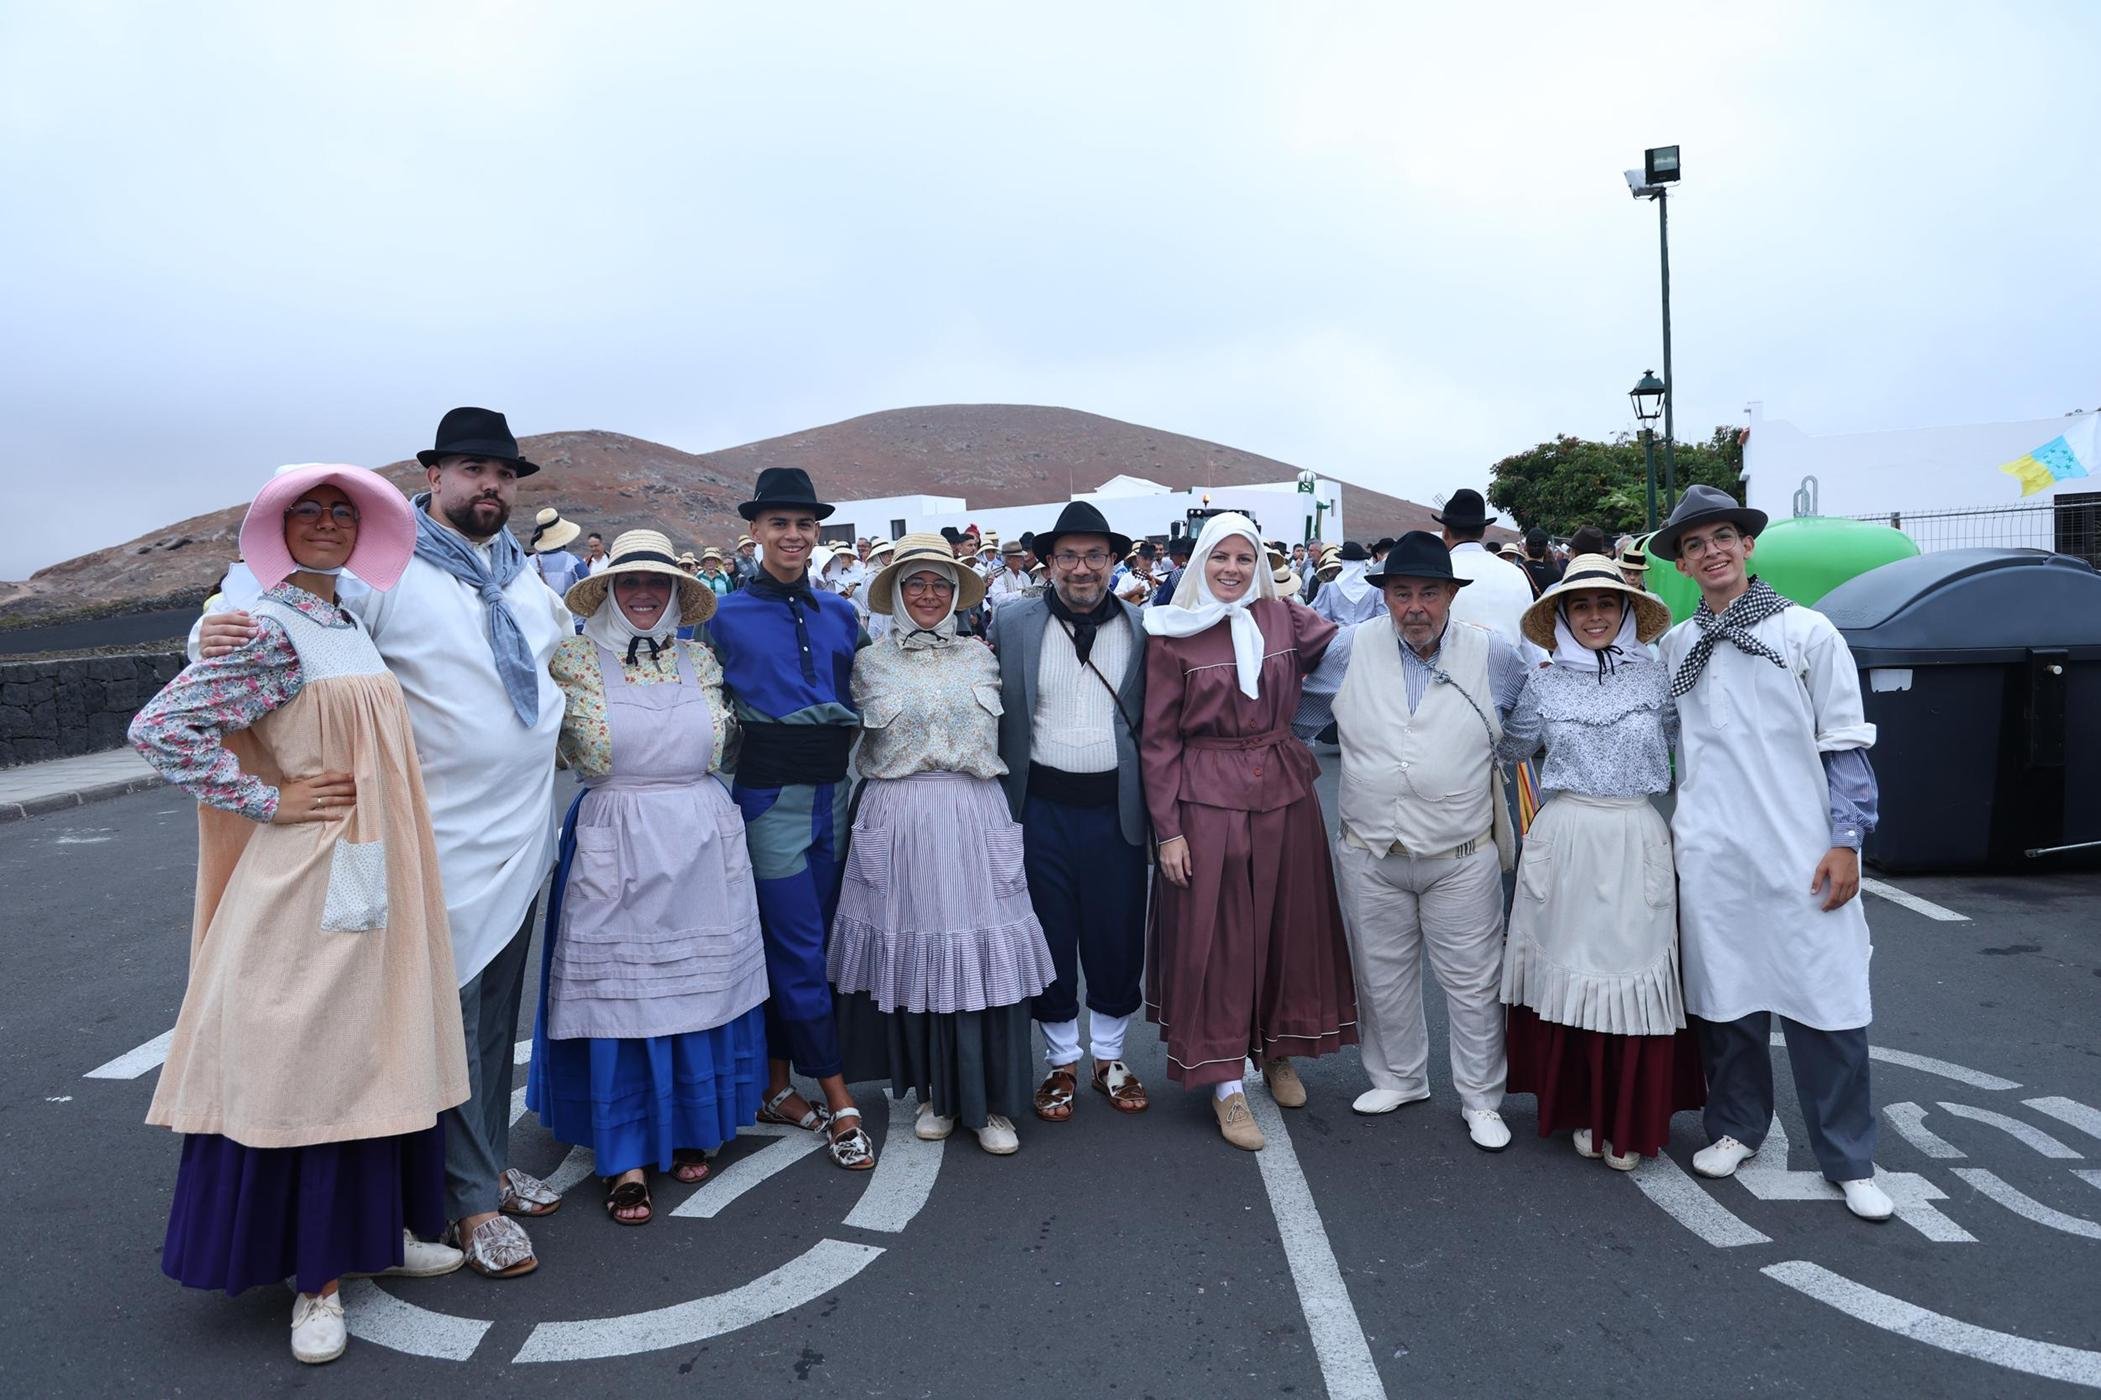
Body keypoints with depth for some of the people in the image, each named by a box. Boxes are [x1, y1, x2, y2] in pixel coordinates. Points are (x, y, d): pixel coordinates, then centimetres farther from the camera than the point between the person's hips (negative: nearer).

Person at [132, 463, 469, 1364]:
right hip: (305, 883, -8)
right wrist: (266, 801, -14)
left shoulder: (351, 626, 13)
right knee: (301, 1066, 2)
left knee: (378, 1054, 14)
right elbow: (157, 729, -17)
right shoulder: (268, 631, -11)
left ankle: (380, 1229, 30)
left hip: (374, 877, 8)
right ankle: (316, 1277, 14)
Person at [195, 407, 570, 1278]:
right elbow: (281, 616, -15)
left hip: (524, 832, 7)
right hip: (446, 839, -7)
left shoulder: (524, 575, 11)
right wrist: (217, 633, -33)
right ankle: (471, 1202, 14)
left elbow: (566, 636, 30)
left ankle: (490, 1164, 32)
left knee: (498, 1012, 17)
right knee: (450, 1017, 1)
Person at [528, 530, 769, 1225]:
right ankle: (625, 1158, 12)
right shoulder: (576, 659, 1)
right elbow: (564, 747, -1)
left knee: (701, 985, 8)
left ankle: (690, 1128, 26)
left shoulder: (700, 659, 9)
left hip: (703, 841, 3)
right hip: (615, 846, -2)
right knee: (618, 992, 0)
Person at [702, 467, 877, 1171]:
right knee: (800, 951, -3)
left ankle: (776, 1086, 25)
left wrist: (842, 743, 3)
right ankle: (839, 1103, 5)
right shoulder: (728, 616, -2)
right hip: (768, 795, -5)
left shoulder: (840, 613, 9)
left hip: (830, 792, 5)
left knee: (796, 947, 12)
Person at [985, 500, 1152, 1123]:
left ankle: (1111, 1058, 31)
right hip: (1042, 807, 0)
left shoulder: (1143, 628, 2)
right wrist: (997, 797, -6)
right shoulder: (1010, 624, 0)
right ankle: (1061, 1061, 28)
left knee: (1118, 937, 10)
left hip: (1117, 808, 1)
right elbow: (992, 711, 3)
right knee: (1049, 936, 10)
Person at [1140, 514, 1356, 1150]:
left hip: (1284, 792, 4)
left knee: (1286, 925, 13)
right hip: (1207, 800, -3)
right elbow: (1157, 740, -4)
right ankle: (1225, 1083, 14)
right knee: (1214, 937, 2)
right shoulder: (1173, 636, -4)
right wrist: (1167, 830, -8)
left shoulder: (1284, 619, 4)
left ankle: (1278, 1053, 33)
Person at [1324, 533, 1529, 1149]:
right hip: (1369, 855, 2)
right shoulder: (1352, 648, -3)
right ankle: (1398, 1077, 37)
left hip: (1461, 859, -1)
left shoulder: (1493, 655, -5)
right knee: (1383, 975, 16)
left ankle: (1480, 1100, 25)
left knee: (1473, 983, 7)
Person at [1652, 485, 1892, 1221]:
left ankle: (1849, 1160, 15)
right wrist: (1670, 828, 13)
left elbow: (1845, 746, 0)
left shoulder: (1808, 632, 0)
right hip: (1709, 854, 3)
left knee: (1824, 998, 0)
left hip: (1800, 852, -2)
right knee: (1725, 994, 10)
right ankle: (1736, 1126, 28)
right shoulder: (1675, 646, 8)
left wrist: (1845, 841, -5)